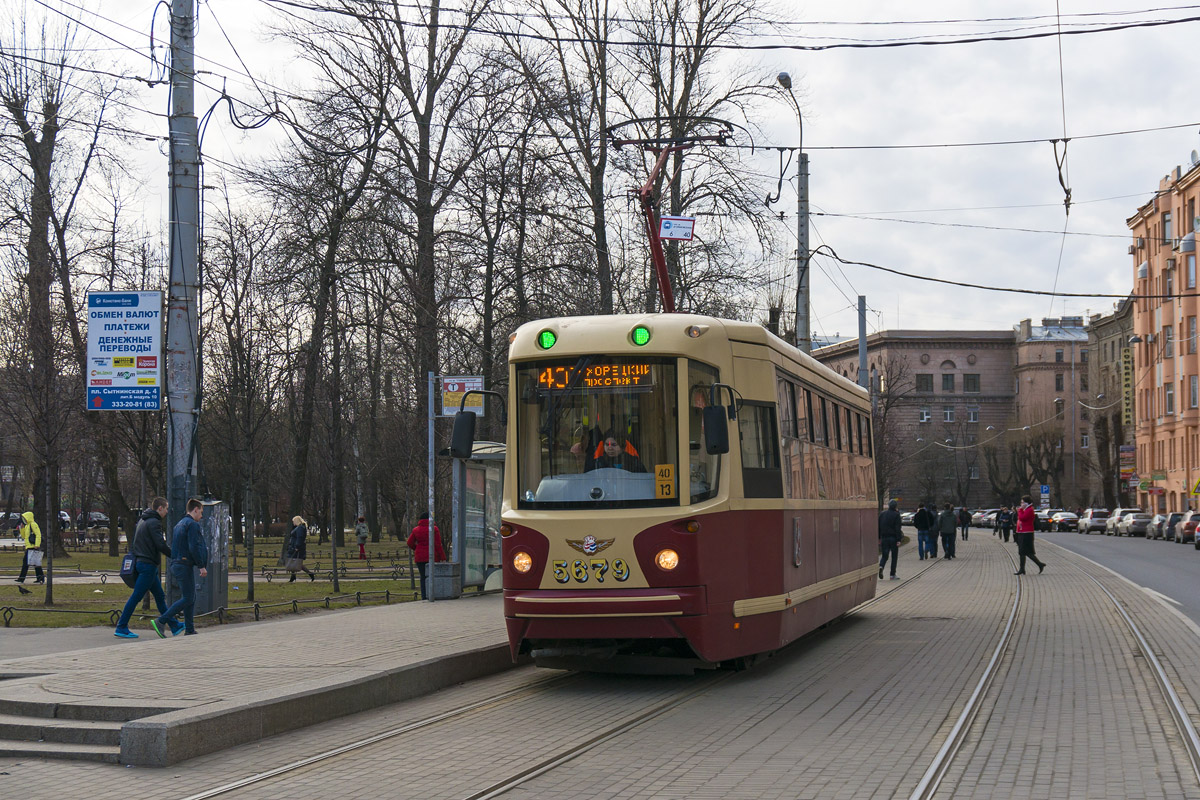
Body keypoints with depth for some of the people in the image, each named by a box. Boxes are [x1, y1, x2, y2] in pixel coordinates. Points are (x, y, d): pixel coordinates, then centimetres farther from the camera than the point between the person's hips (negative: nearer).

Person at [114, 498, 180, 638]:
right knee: (136, 597, -6)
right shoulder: (154, 522, -15)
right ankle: (121, 628, -2)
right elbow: (161, 545, -20)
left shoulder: (142, 520, 14)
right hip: (148, 564, -10)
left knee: (160, 596, 14)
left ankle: (174, 626, 19)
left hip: (140, 562, 10)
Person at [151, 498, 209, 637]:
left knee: (191, 598, 12)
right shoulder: (192, 524, -11)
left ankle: (189, 630, 10)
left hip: (176, 564, 10)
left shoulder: (179, 524, 19)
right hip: (185, 565, -10)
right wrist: (202, 566, -15)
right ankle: (160, 621, -14)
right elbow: (194, 547, -20)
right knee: (187, 599, -7)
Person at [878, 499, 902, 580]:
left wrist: (879, 538, 14)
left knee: (884, 555, 10)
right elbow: (897, 528, -13)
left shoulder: (882, 514, 7)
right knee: (894, 556, 6)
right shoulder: (896, 515, -8)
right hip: (893, 538, -4)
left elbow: (878, 527, 9)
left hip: (884, 538, 4)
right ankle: (893, 575, 6)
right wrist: (898, 540, -13)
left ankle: (881, 566, -20)